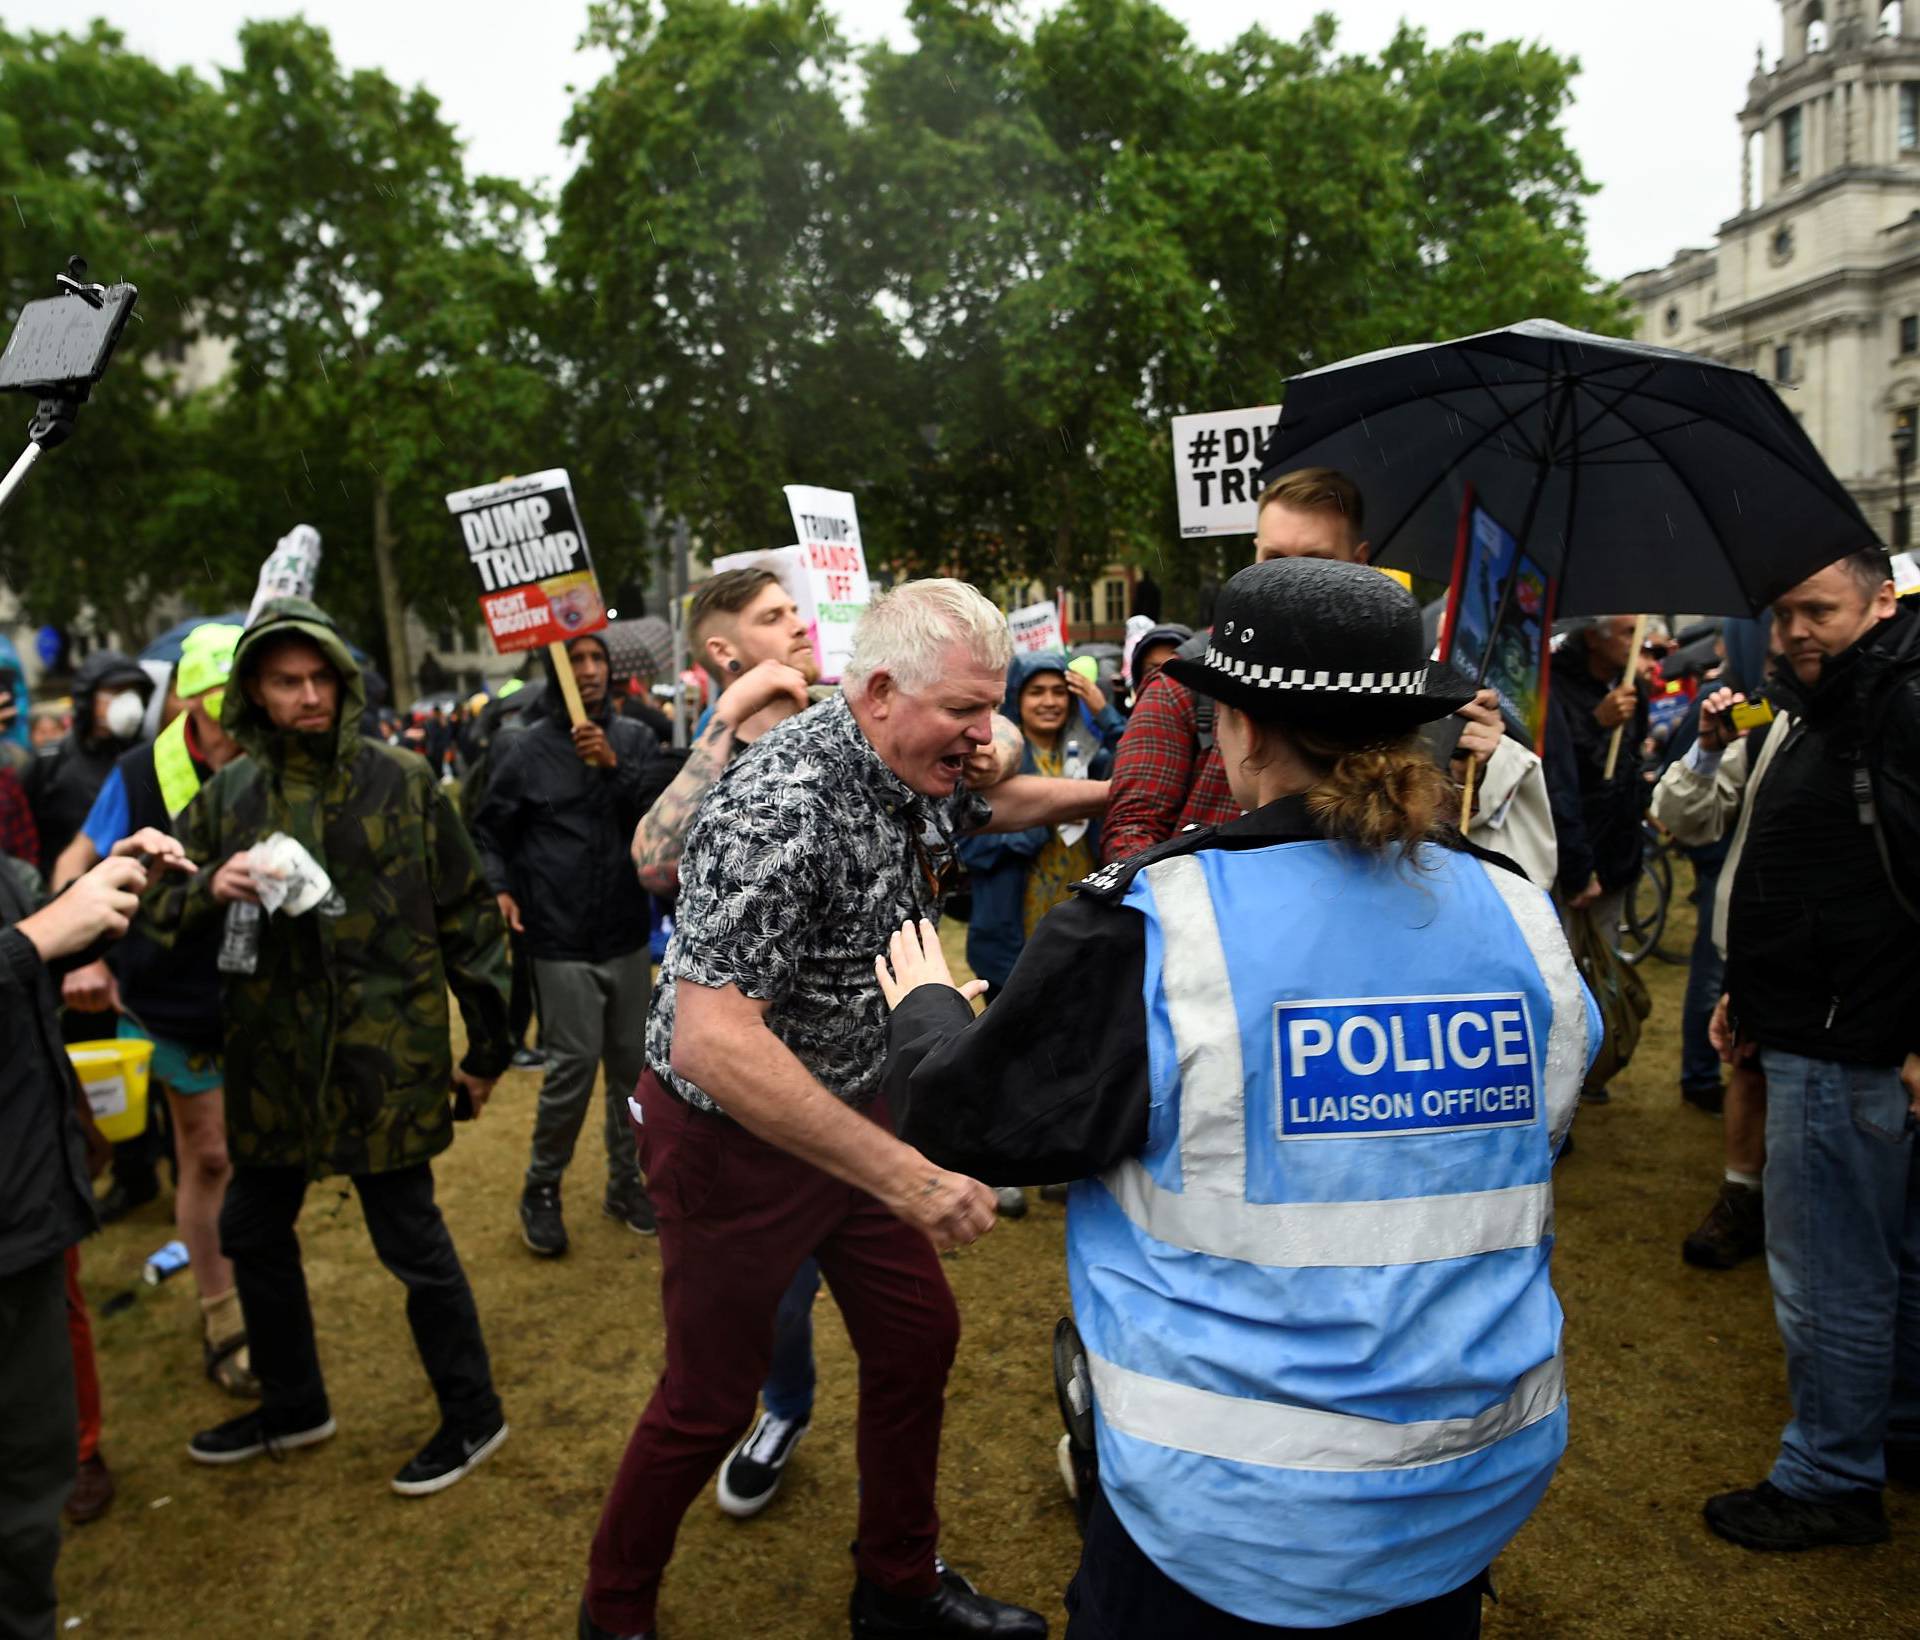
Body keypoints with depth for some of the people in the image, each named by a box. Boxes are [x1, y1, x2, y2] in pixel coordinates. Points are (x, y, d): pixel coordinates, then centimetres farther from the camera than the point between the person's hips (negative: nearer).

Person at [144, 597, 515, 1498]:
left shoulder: (403, 782, -6)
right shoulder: (227, 795, 5)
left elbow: (467, 916, -3)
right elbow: (160, 907, 9)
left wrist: (488, 1041, -1)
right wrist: (211, 890, -15)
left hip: (386, 1058, -5)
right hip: (273, 1059, 6)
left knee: (412, 1241, 3)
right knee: (252, 1231, 19)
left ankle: (471, 1415, 24)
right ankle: (292, 1404, 42)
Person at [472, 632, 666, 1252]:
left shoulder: (635, 739, 6)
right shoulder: (527, 750, -3)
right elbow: (489, 832, 4)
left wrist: (615, 765, -19)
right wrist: (500, 887, -12)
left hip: (627, 935, 4)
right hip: (563, 943, -3)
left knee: (631, 1061, 10)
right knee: (573, 1064, -5)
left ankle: (626, 1182, 28)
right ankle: (542, 1190, 17)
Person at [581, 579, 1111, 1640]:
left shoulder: (917, 774, -4)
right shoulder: (786, 804, -32)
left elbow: (998, 802, 22)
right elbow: (712, 1040, -39)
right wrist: (908, 1178, -39)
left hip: (850, 1112, 8)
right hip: (733, 1136, -8)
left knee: (919, 1341, 14)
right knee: (711, 1399, 9)